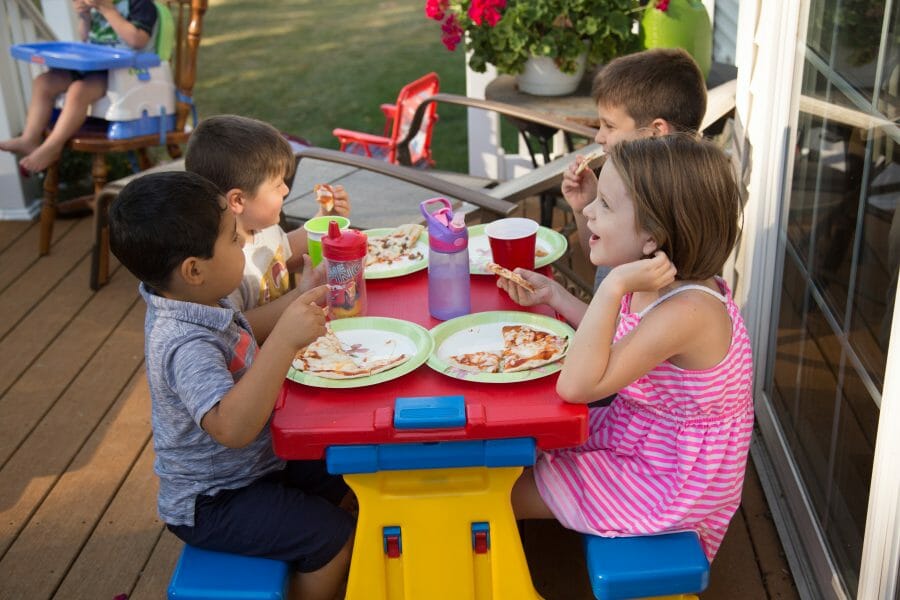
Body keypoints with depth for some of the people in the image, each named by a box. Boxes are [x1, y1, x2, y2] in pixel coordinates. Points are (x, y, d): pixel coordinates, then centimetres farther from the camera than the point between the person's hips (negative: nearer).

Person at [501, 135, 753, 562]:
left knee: (502, 495, 0)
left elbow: (577, 386, -38)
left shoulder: (687, 311, -36)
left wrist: (614, 286, -42)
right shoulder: (661, 287, -8)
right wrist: (553, 294, 3)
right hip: (636, 436, 9)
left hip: (666, 488, -9)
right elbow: (618, 340, 14)